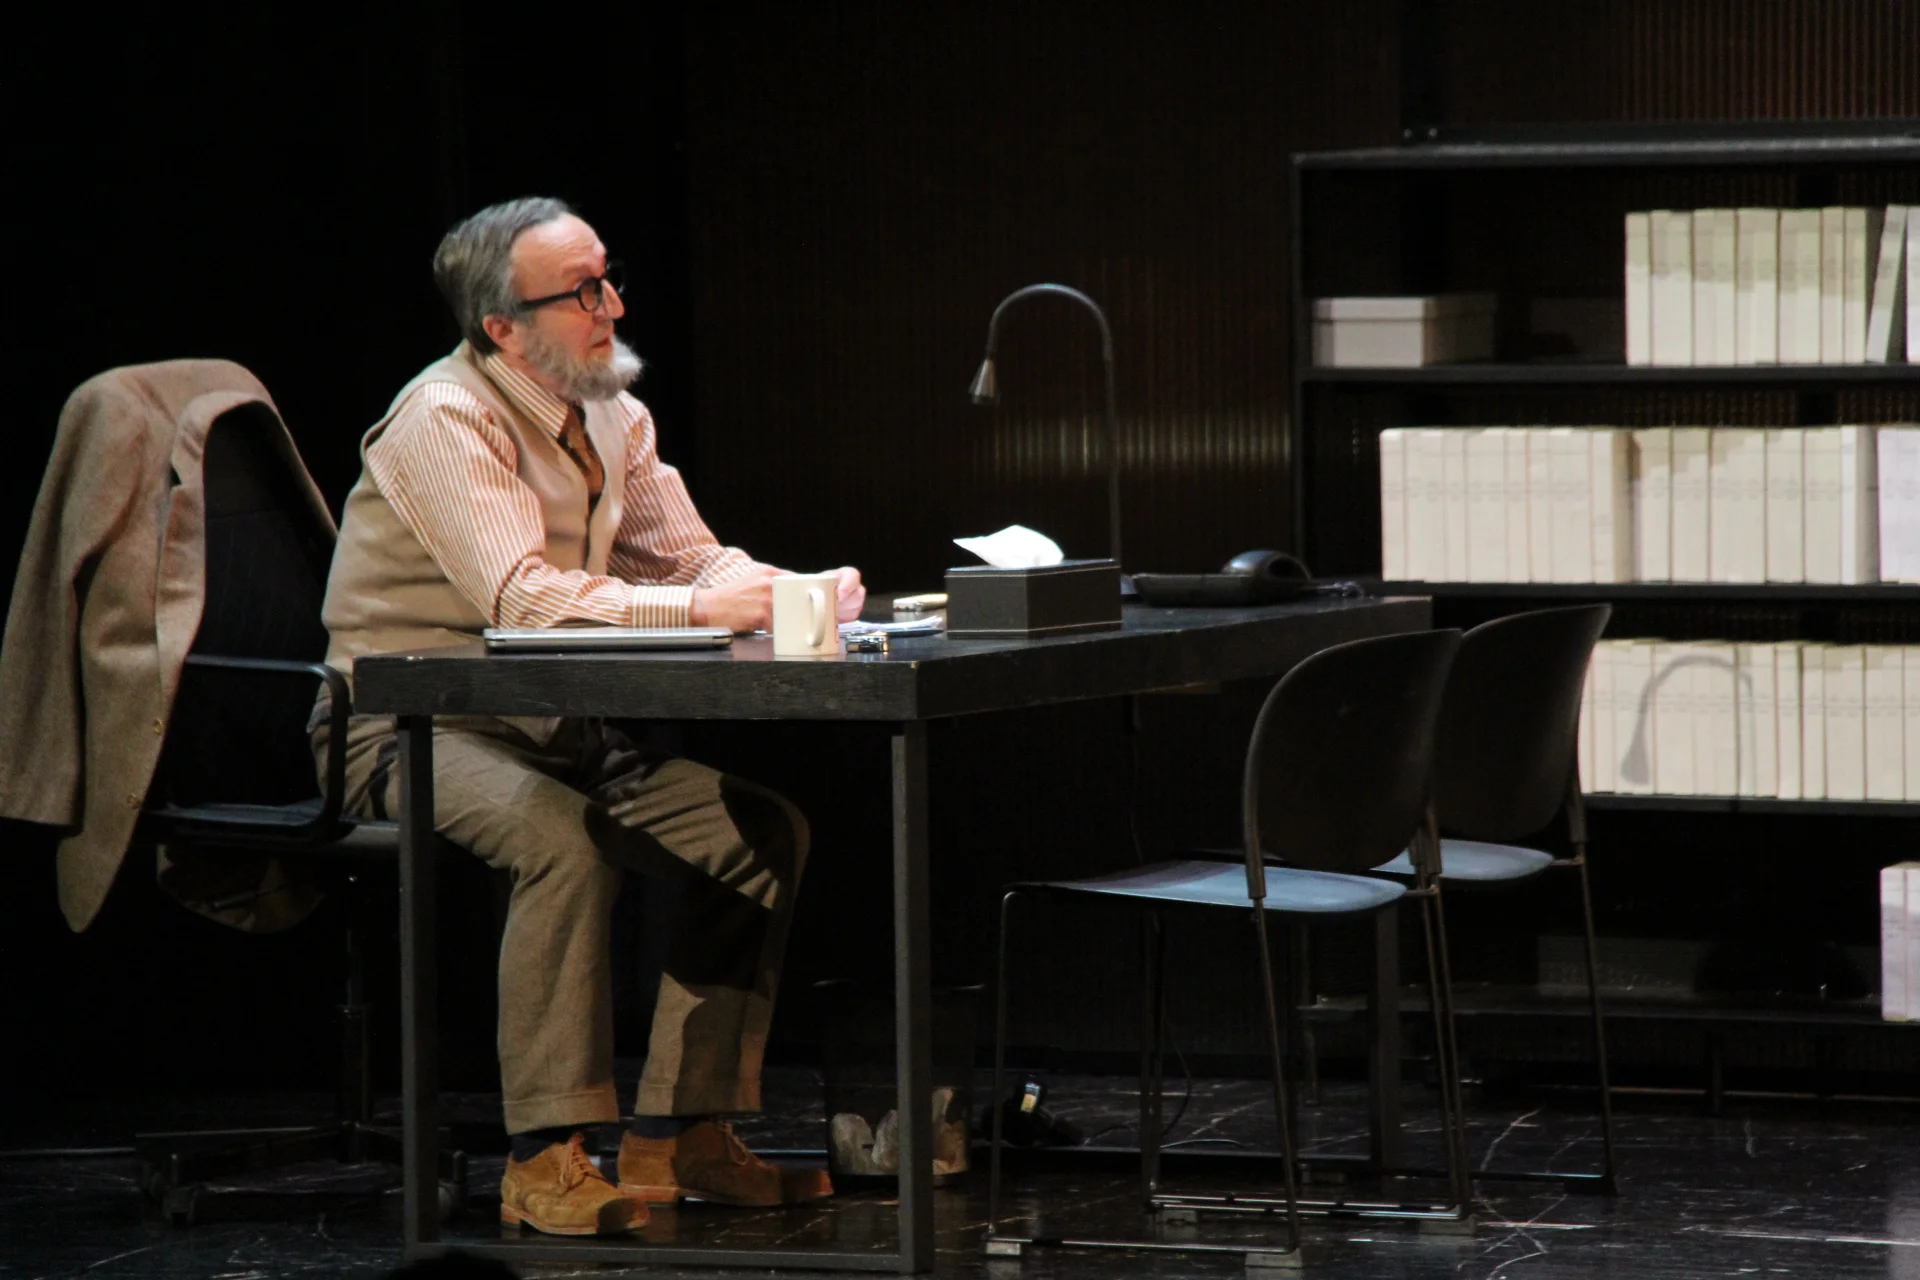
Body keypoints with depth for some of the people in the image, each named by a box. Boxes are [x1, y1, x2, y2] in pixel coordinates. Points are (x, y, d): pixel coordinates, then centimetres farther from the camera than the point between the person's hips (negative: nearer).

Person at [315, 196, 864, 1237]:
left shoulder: (611, 416, 10)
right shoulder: (446, 419, -17)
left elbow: (693, 558, 10)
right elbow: (521, 596, -29)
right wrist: (699, 610, -33)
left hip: (550, 730, 8)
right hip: (412, 731, -8)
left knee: (765, 833, -6)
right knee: (565, 839, -36)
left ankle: (676, 1135, -3)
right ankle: (547, 1159, -30)